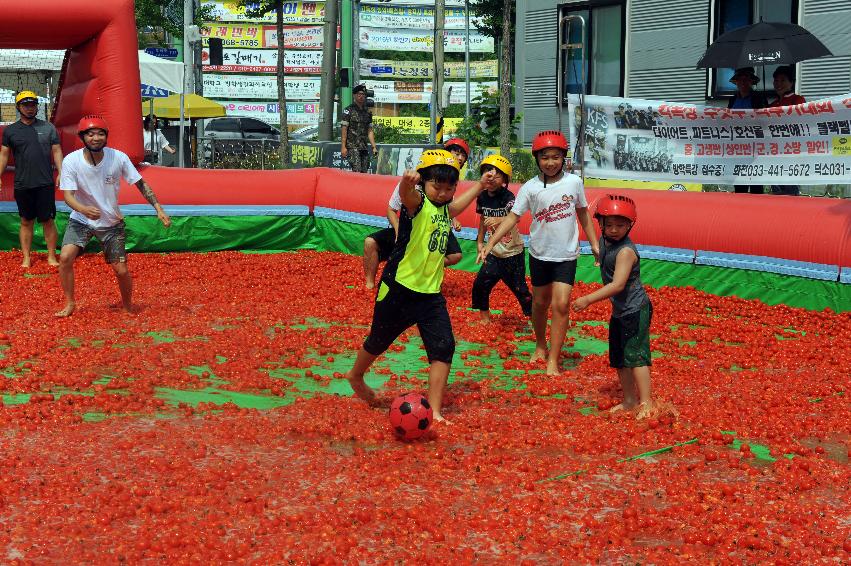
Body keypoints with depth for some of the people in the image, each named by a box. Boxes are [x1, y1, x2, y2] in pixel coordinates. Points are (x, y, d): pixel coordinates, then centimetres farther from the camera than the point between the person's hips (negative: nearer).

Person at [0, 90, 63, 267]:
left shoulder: (48, 127, 5)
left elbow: (56, 151, 7)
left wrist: (61, 173, -4)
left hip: (45, 184, -1)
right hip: (22, 185, 1)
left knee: (48, 220, 2)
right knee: (26, 221, 7)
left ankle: (52, 256, 10)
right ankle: (26, 258, 14)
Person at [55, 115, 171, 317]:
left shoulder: (119, 158, -17)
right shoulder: (71, 161, -18)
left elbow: (141, 184, -8)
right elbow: (68, 195, -20)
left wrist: (158, 208, -18)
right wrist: (84, 209, -41)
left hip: (112, 222, 0)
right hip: (81, 219, 0)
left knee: (121, 270, -2)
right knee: (65, 257, -20)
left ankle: (128, 307, 25)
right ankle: (69, 304, 0)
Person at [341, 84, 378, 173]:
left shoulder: (367, 112, 16)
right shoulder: (349, 110, -2)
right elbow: (344, 129, -5)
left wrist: (374, 147, 10)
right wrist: (343, 147, -12)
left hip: (364, 147, 6)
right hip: (352, 146, -6)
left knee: (364, 172, 4)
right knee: (357, 171, -17)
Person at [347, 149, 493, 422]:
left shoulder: (444, 209, 9)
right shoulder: (418, 203, -14)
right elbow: (406, 194, -40)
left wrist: (479, 186, 43)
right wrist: (407, 182, -63)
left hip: (431, 294, 6)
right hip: (399, 290, -6)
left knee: (443, 348, -8)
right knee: (379, 342, 15)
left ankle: (434, 411, -1)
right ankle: (356, 376, 45)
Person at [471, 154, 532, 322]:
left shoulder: (509, 198, -21)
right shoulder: (482, 197, -3)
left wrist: (499, 220, -60)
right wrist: (480, 241, 14)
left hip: (513, 254, -5)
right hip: (494, 253, 5)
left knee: (519, 289, 1)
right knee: (480, 285, 2)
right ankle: (485, 317, 20)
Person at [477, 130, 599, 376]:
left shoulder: (574, 182, -6)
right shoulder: (530, 187, -9)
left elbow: (583, 213, 8)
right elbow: (512, 217, -11)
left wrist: (594, 244, 11)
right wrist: (489, 244, -21)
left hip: (566, 255, -1)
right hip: (539, 254, 1)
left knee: (561, 305, -11)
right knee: (540, 303, 15)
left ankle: (553, 360, -5)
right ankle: (541, 346, 38)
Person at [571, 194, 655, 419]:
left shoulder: (626, 251, -24)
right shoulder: (603, 241, 2)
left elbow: (618, 285, -33)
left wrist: (588, 299, -35)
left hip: (635, 310, -9)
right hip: (619, 311, 9)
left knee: (635, 355, -10)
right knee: (619, 358, 15)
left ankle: (646, 402, -7)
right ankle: (629, 400, 25)